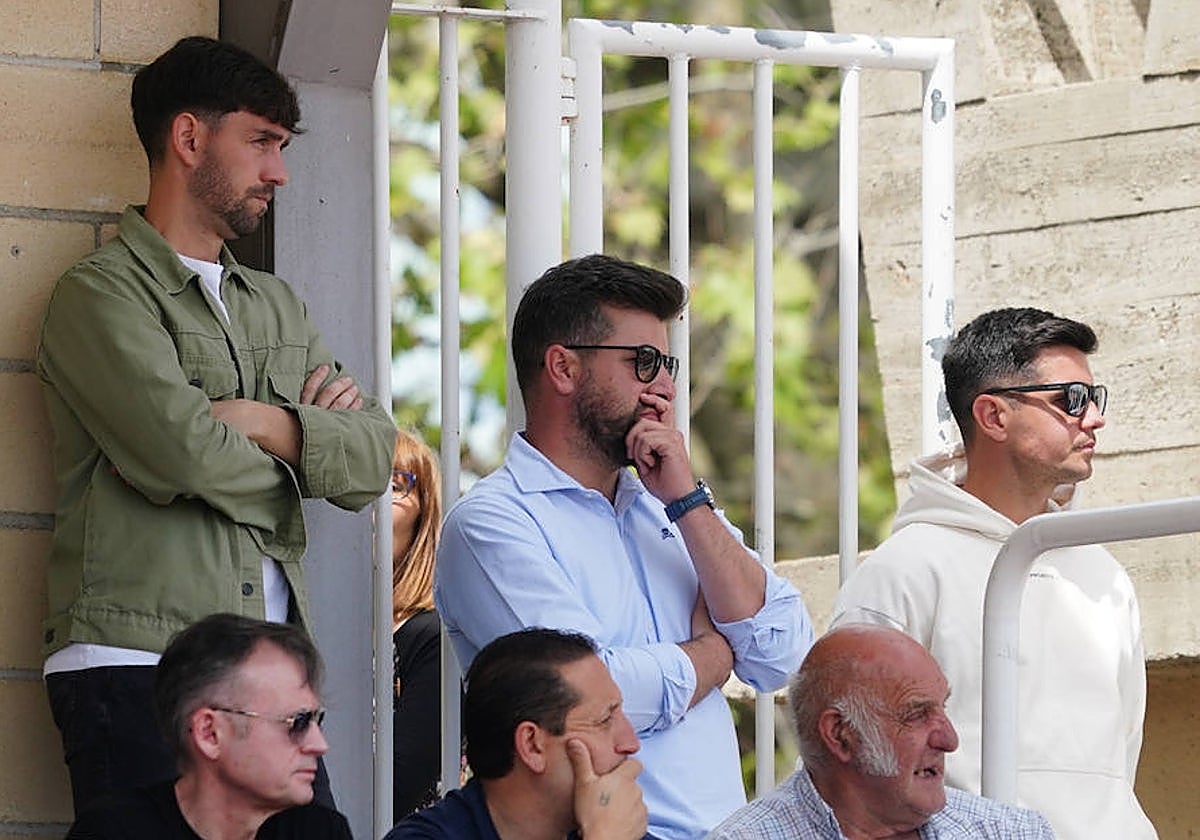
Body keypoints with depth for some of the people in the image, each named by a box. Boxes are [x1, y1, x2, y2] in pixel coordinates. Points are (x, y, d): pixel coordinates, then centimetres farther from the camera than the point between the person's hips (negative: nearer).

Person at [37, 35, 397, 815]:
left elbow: (375, 459, 12)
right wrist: (308, 438, 4)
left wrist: (264, 424, -7)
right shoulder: (102, 293, -1)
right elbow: (181, 453, -15)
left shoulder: (277, 305, 23)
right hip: (136, 666, -6)